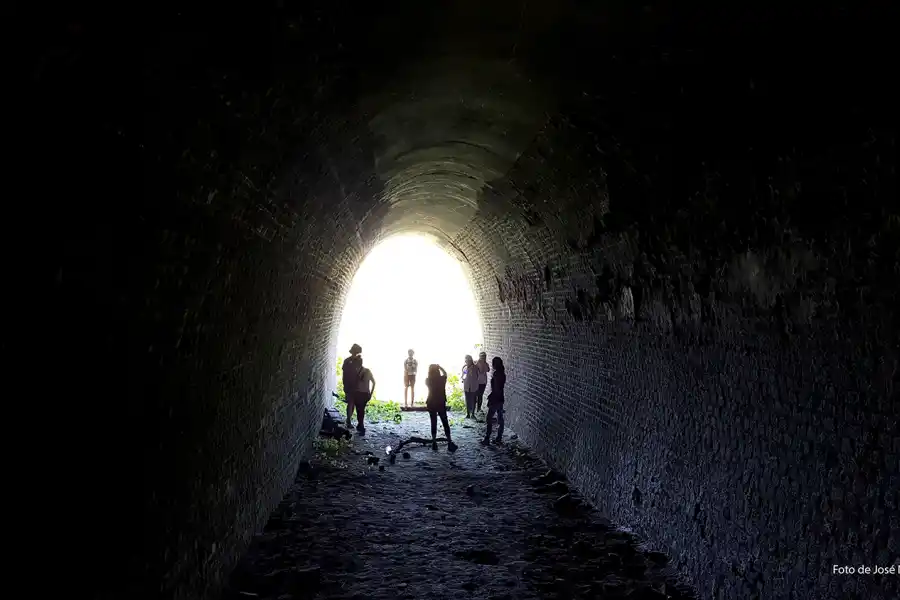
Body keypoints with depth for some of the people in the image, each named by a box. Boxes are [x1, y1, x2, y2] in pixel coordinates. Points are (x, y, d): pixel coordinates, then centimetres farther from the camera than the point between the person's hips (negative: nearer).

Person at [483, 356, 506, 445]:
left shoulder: (496, 373, -20)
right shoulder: (502, 373, 7)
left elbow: (495, 389, -21)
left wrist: (490, 396, -11)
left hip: (495, 399, -9)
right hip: (500, 398, 9)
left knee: (489, 419, -3)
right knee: (500, 418, 12)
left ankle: (487, 439, -1)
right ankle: (499, 437, 18)